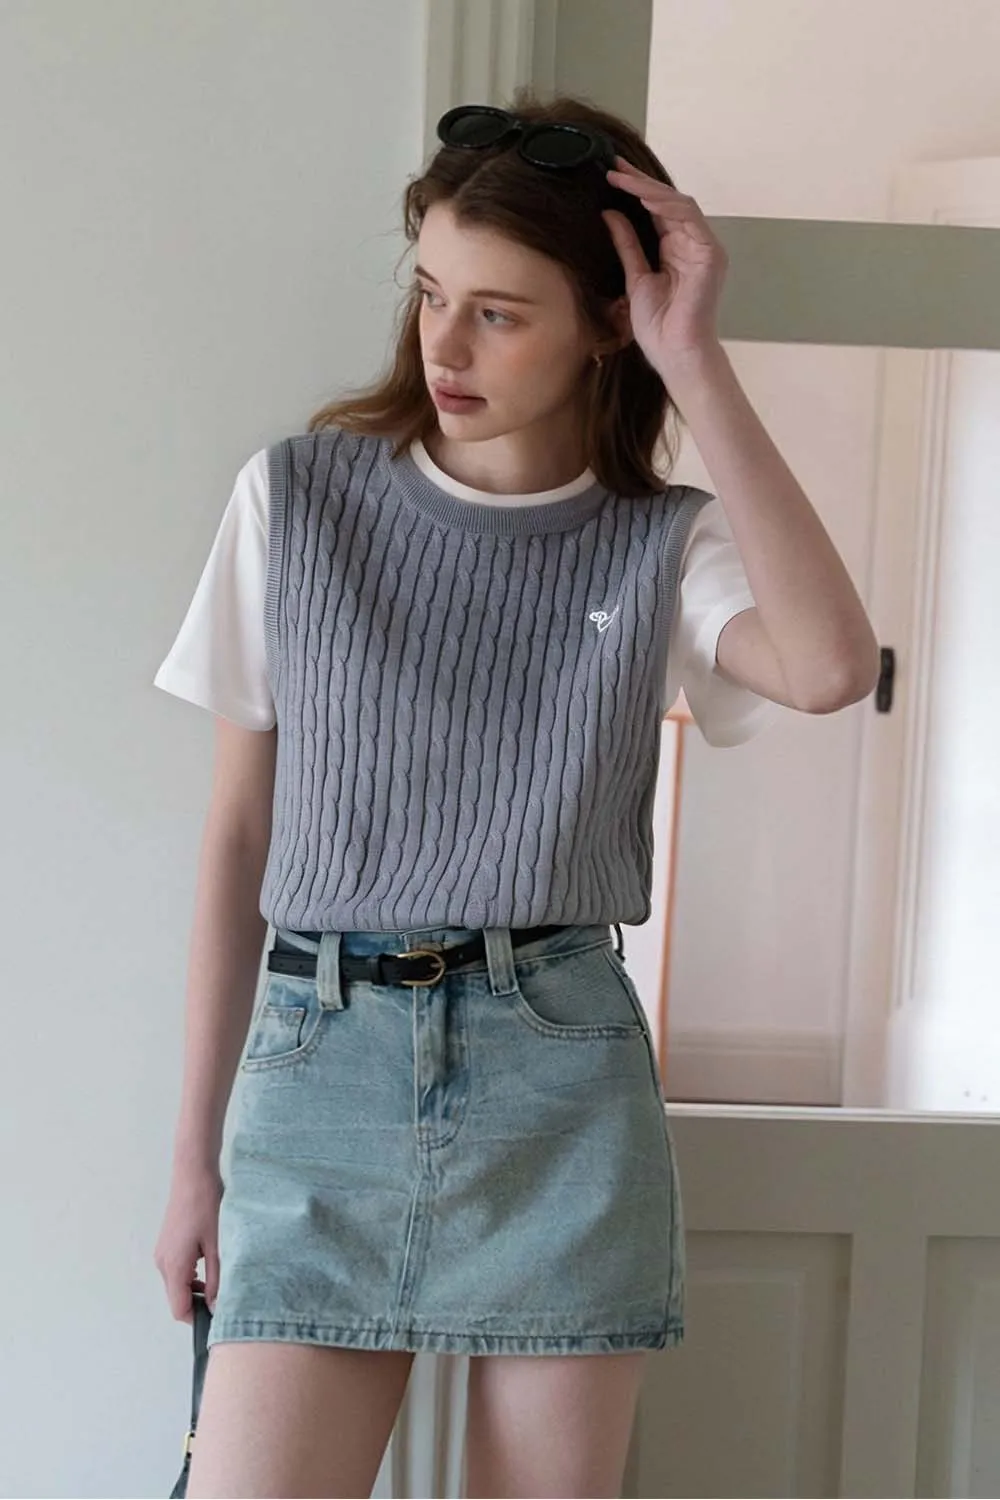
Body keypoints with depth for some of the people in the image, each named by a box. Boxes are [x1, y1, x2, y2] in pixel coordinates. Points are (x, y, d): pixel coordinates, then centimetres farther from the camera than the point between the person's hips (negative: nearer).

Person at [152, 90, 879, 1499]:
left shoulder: (666, 547, 2)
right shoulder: (299, 496, 4)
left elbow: (831, 669, -21)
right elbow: (238, 835, 6)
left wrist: (694, 364, -16)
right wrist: (196, 1154, 8)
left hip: (563, 1080, 0)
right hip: (321, 1061, 0)